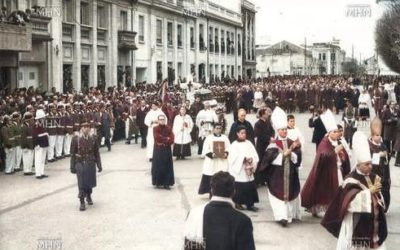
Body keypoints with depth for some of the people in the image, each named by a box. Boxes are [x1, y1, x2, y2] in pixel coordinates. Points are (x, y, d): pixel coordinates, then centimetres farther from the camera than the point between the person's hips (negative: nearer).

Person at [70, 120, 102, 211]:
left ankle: (88, 196, 40)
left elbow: (96, 153, 5)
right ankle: (82, 202, 6)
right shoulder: (76, 139, -5)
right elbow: (73, 153, -2)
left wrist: (99, 165, 5)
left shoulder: (94, 138, 0)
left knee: (90, 182, 12)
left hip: (91, 163, 2)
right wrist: (72, 166, -3)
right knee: (81, 183, -3)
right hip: (80, 163, -2)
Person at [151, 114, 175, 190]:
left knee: (167, 166, 2)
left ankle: (166, 183, 7)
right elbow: (157, 137, -18)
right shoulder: (155, 128, -2)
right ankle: (158, 182, 12)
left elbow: (171, 140, -5)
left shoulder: (168, 129, 4)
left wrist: (163, 142, -15)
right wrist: (166, 139, -13)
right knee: (158, 166, 1)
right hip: (158, 150, -2)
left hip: (167, 150, 2)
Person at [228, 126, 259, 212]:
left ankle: (250, 204, 6)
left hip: (249, 170, 4)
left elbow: (255, 155, 5)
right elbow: (234, 158, -13)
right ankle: (238, 203, 12)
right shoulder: (234, 145, -3)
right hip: (238, 170, -4)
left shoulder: (249, 143, 10)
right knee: (239, 188, -2)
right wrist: (244, 159, -20)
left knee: (250, 187, 1)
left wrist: (251, 159, -14)